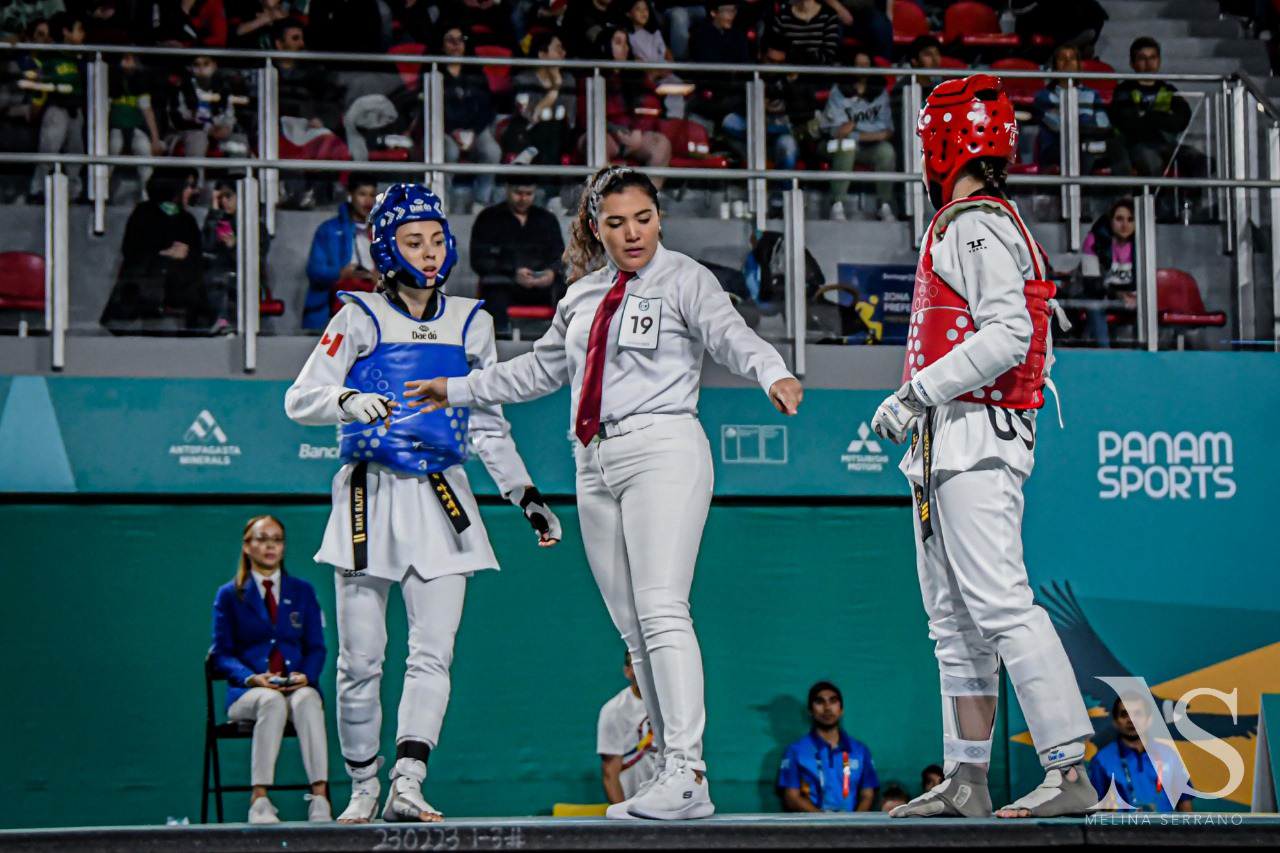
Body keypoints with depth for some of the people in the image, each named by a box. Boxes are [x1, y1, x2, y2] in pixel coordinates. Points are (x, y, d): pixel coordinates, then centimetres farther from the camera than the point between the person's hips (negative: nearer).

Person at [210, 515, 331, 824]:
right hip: (248, 692, -1)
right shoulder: (229, 595, 12)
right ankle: (259, 801, -43)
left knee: (307, 700, -36)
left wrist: (305, 676, -10)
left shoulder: (303, 591, 18)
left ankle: (320, 798, -47)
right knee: (272, 701, -38)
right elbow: (222, 653, 6)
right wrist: (252, 678, -14)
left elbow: (316, 647, 13)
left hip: (296, 686, 1)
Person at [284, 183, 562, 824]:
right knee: (361, 657, -2)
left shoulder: (469, 322, 13)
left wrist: (525, 496, 15)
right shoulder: (361, 319, 2)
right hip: (370, 494, -3)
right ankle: (363, 788, 12)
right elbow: (300, 399, -8)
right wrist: (351, 401, -28)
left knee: (435, 651, -11)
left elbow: (489, 424, 20)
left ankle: (406, 788, -14)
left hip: (440, 496, 3)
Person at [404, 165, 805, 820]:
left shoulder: (683, 278, 1)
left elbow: (730, 335, -17)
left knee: (662, 612, -18)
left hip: (662, 451, -7)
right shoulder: (583, 295, 19)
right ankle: (676, 775, 6)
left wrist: (773, 374, -37)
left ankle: (687, 773, -23)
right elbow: (541, 368, 32)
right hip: (595, 464, 7)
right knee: (632, 629, 3)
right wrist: (458, 390, 36)